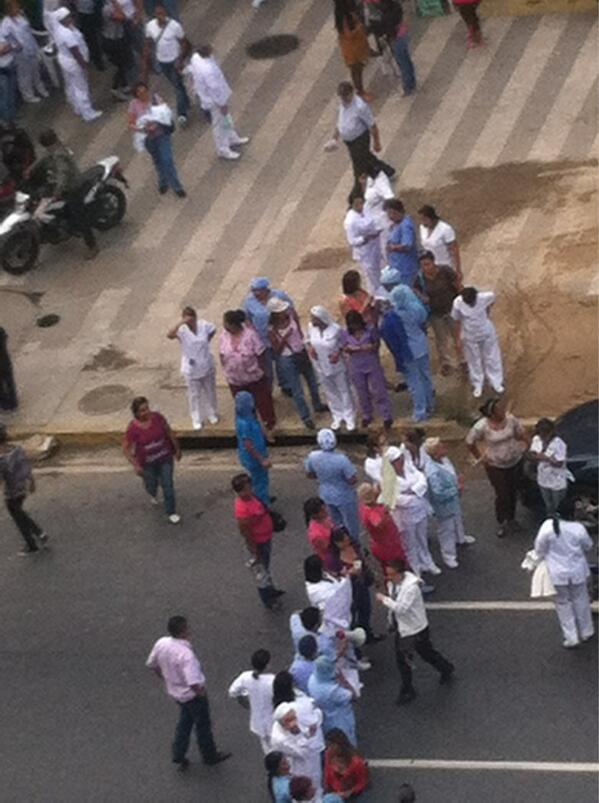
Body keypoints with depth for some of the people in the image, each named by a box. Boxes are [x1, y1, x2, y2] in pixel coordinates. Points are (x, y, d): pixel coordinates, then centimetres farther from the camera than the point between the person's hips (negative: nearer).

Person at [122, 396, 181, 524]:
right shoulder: (133, 429, -26)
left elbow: (169, 432, -2)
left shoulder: (157, 418, -19)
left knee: (167, 485, 3)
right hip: (147, 463, -1)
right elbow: (126, 449, -17)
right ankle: (152, 494, 60)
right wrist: (135, 465, -22)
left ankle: (171, 512, 22)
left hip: (165, 458, 1)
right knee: (151, 484, 21)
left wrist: (177, 449, 8)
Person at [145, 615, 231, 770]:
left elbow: (152, 664, 1)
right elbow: (194, 683, -40)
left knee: (185, 720, 31)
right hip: (192, 694, -6)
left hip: (174, 691, 7)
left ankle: (178, 755, 39)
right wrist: (201, 693, -18)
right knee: (203, 725, 18)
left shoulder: (161, 643, -16)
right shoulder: (186, 654, -38)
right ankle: (210, 756, 40)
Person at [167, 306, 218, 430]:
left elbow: (213, 330, 10)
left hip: (207, 366, 3)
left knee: (209, 391, 21)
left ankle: (211, 414, 44)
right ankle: (196, 419, 30)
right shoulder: (181, 330, -22)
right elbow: (169, 335, -44)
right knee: (194, 394, 12)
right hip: (191, 369, -3)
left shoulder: (204, 325, -13)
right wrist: (181, 322, -46)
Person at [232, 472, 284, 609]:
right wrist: (255, 551, -19)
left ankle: (271, 590, 53)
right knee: (261, 571, 14)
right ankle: (268, 600, 34)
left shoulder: (250, 496, -12)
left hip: (266, 538, 8)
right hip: (258, 544, -8)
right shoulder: (242, 510, -38)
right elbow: (245, 532, -28)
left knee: (266, 568, 30)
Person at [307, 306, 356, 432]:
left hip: (337, 367, -4)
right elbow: (308, 339, 6)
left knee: (344, 391, 15)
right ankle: (338, 417, 41)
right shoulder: (311, 327, -14)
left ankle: (350, 418, 33)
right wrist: (310, 347, -14)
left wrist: (338, 354, -22)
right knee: (330, 393, 21)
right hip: (321, 368, 4)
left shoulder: (335, 329, -26)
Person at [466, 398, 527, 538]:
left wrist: (525, 447, -1)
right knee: (502, 495, 2)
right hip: (495, 466, -4)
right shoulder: (481, 426, -25)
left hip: (515, 462, 4)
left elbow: (521, 434, 3)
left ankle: (511, 519, 42)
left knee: (513, 492, 19)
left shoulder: (511, 419, -16)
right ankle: (502, 523, 26)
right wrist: (479, 458, -5)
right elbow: (470, 442, -10)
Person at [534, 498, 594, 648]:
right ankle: (586, 632, 39)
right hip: (577, 571, 1)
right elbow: (587, 546, -2)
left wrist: (542, 557, 10)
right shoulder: (578, 529, -21)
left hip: (558, 572, 0)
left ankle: (571, 637, 22)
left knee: (563, 603, 18)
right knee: (580, 599, 23)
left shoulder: (548, 526, -23)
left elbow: (540, 548, -11)